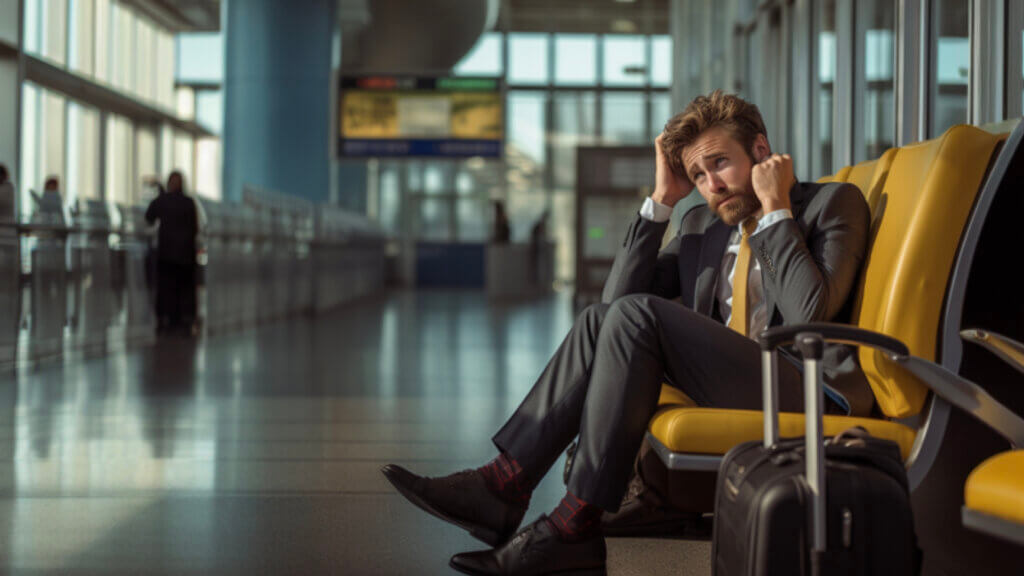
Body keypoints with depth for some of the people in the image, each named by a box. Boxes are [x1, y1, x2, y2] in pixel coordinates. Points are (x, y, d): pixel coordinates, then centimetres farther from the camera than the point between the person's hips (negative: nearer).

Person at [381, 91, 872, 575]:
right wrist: (662, 201, 6)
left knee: (637, 316, -23)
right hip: (731, 388, 7)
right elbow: (618, 297, 9)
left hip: (808, 393, -7)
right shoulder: (702, 223, 21)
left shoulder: (833, 202, 1)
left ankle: (576, 524, -24)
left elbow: (810, 315, -16)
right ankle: (504, 485, -18)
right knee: (602, 318, -10)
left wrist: (776, 207, -10)